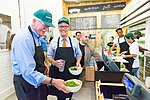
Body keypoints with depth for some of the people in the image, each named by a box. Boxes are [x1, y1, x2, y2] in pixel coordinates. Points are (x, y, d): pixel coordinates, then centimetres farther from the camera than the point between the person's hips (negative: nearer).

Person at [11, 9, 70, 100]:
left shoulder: (36, 37, 5)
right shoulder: (23, 38, -26)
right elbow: (28, 72, -31)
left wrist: (42, 65, 6)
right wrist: (52, 81, -34)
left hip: (38, 81, 9)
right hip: (26, 83, -9)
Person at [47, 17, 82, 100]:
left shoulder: (74, 41, 2)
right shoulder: (53, 41, 1)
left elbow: (79, 54, 12)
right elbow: (49, 56, 6)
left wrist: (78, 61, -8)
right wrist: (54, 62, -15)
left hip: (71, 73, 1)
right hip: (57, 73, 0)